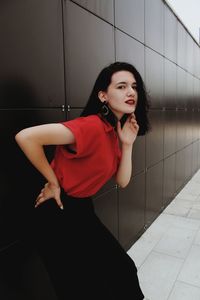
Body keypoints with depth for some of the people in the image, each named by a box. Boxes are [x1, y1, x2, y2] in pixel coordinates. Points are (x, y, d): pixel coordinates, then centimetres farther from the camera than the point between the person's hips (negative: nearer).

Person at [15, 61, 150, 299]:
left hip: (83, 210, 8)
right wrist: (53, 182, -21)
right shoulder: (92, 126, -26)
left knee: (122, 270, 20)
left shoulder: (117, 131, 2)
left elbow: (122, 182, 1)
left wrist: (127, 144, -12)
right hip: (59, 214, -8)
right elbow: (25, 137, -33)